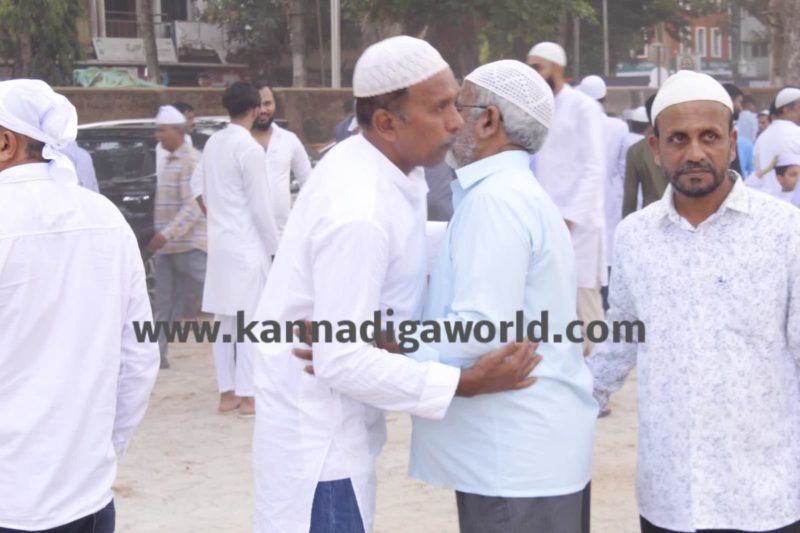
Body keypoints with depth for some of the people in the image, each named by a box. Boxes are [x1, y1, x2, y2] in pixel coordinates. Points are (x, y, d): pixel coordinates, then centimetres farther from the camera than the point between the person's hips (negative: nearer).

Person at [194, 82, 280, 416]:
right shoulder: (250, 149, -14)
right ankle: (247, 396, 0)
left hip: (219, 243, 8)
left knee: (224, 320, 10)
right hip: (247, 245, -8)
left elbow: (198, 182, 22)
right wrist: (276, 247, -4)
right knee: (250, 320, -3)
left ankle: (227, 393, 15)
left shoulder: (213, 143, 8)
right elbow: (261, 207, -13)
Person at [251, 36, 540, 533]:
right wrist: (466, 382, -27)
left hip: (337, 415, 10)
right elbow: (343, 361, -29)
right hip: (318, 425, -10)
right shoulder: (359, 213, -29)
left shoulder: (378, 167, 0)